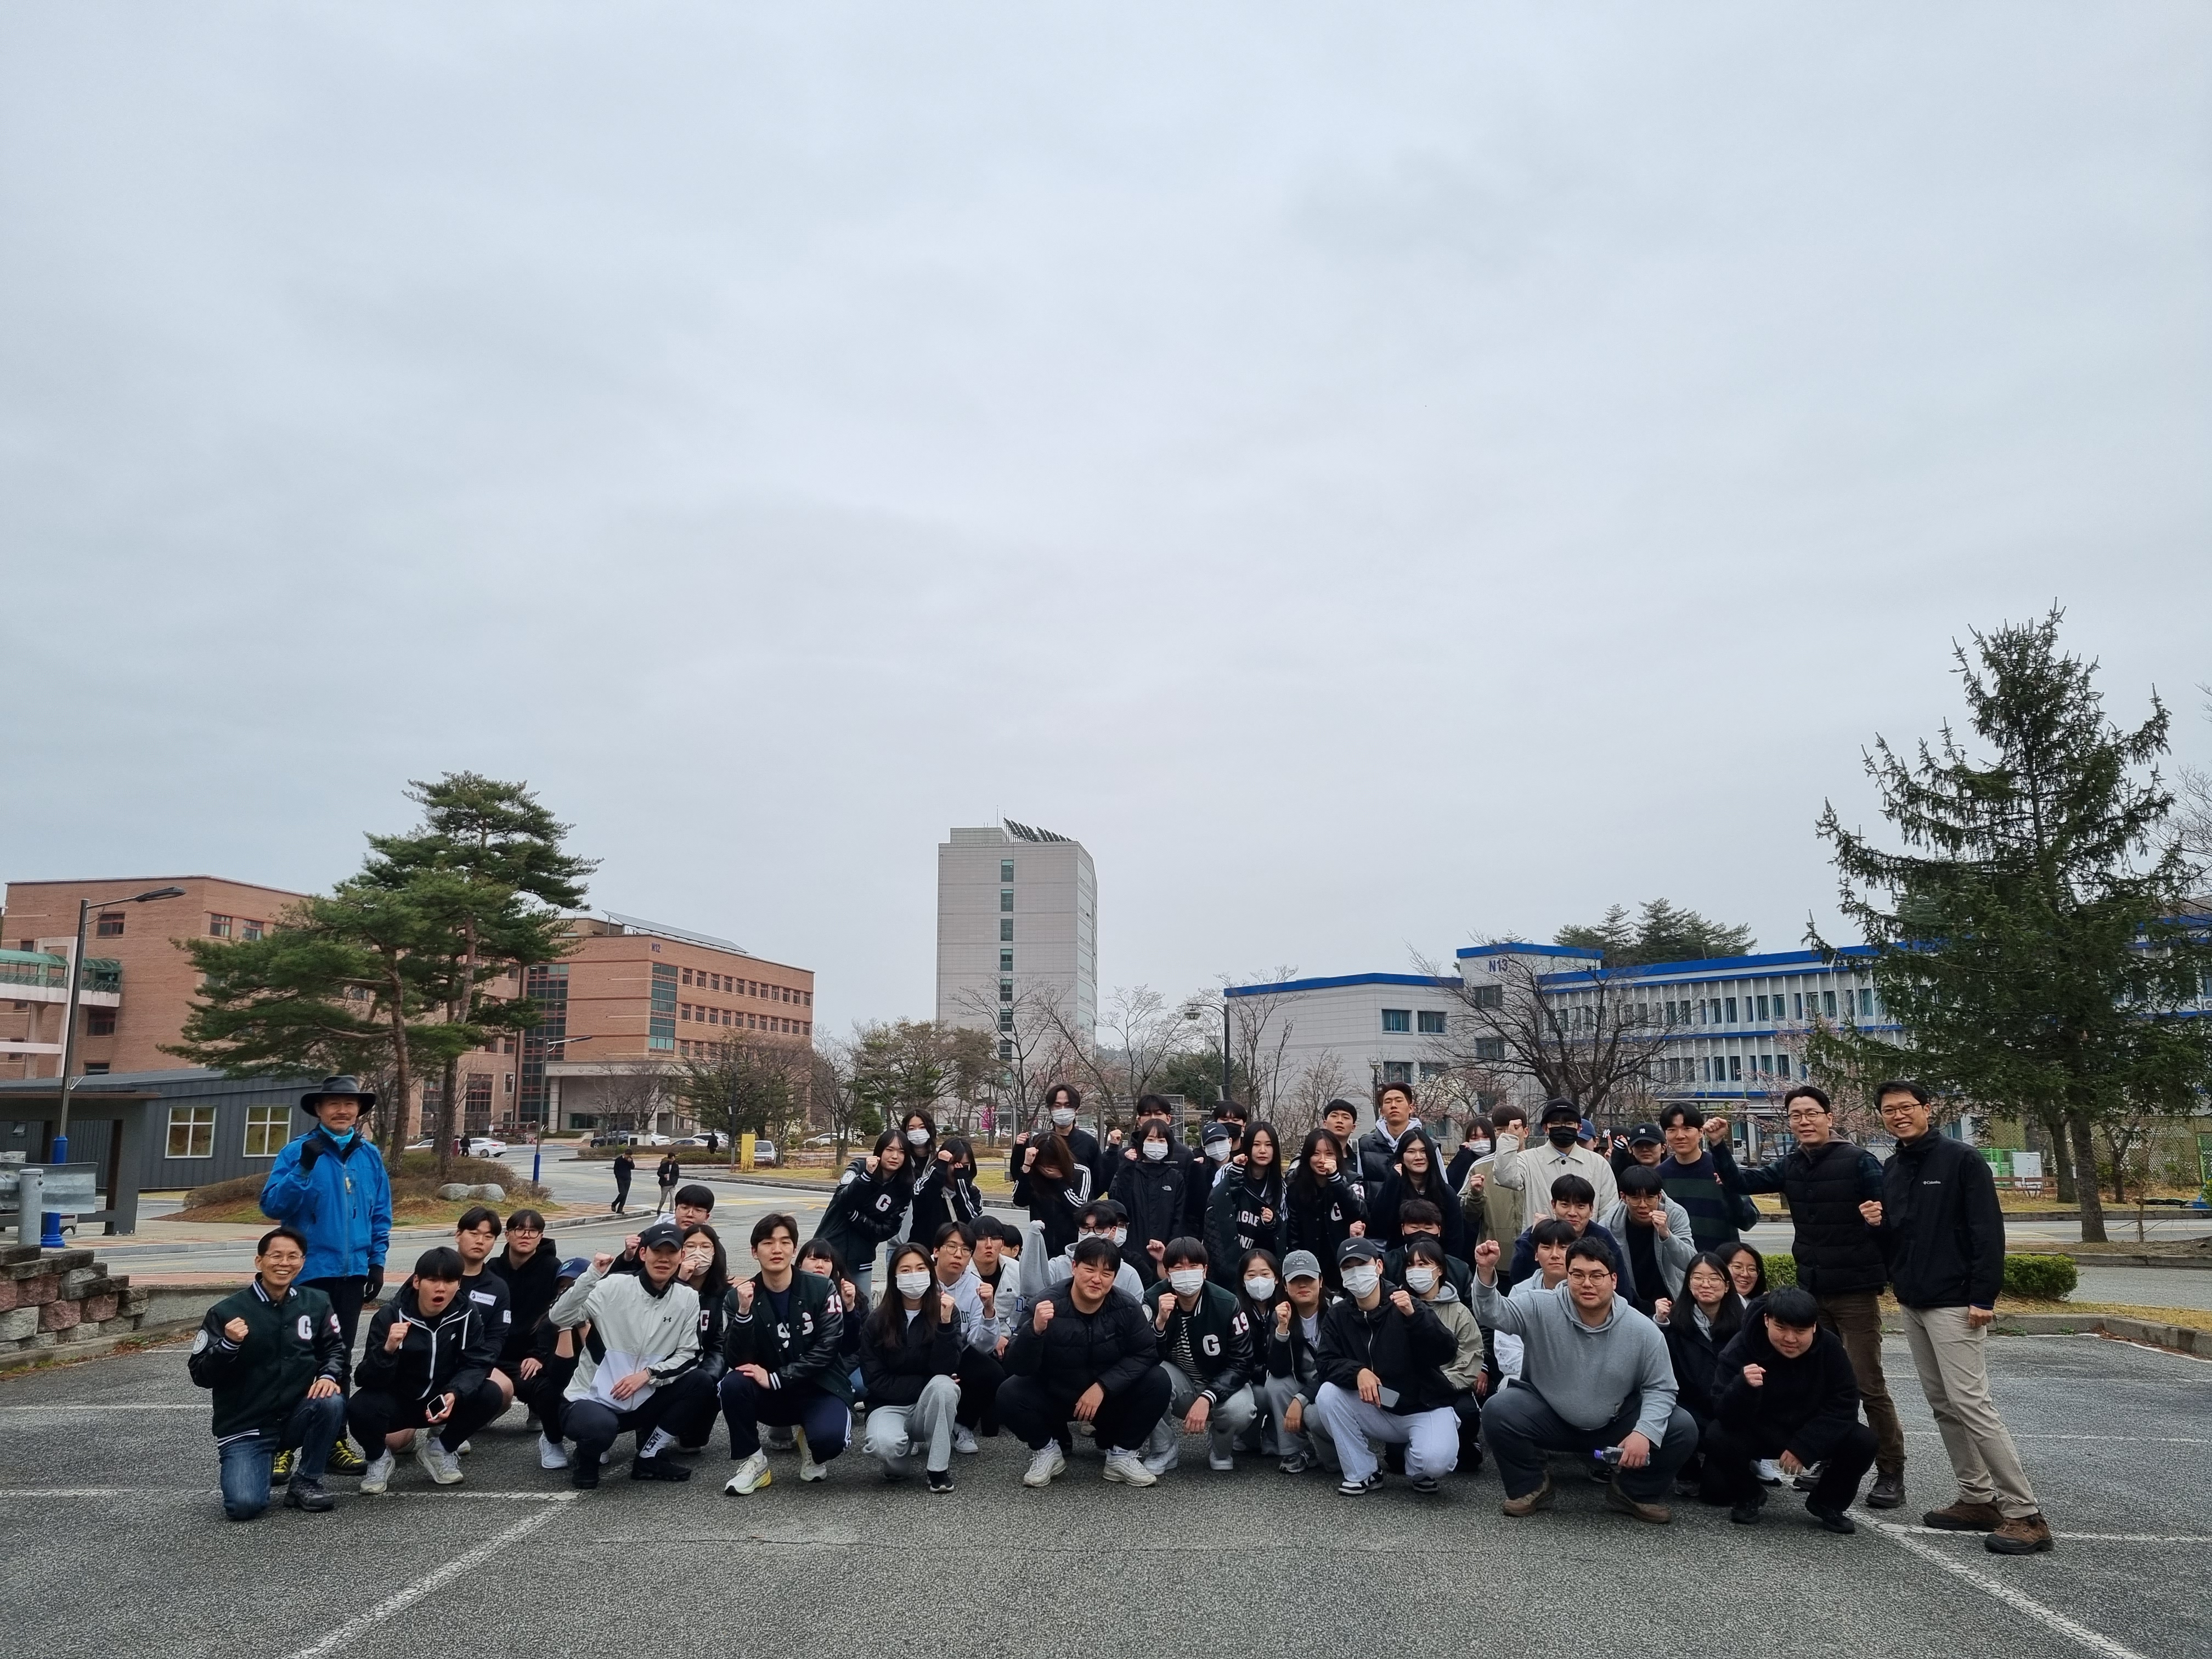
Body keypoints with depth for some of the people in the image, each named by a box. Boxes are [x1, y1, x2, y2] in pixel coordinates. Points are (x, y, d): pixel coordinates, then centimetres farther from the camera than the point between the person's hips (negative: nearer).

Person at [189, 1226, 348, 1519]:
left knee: (332, 1403, -30)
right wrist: (228, 1344, -26)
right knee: (245, 1505, -23)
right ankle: (259, 1467, 14)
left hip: (297, 1416, 3)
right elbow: (200, 1375, -6)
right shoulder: (226, 1312, -7)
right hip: (245, 1428, -3)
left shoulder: (316, 1303, 1)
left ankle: (305, 1482, -5)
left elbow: (334, 1348, 7)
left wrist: (330, 1375, -15)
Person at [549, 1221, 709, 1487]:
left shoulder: (688, 1299, -2)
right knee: (600, 1427, -36)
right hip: (593, 1398, -4)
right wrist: (593, 1275, -30)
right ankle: (587, 1457, 2)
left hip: (642, 1402, 4)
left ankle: (649, 1458, -1)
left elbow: (687, 1355, -2)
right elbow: (560, 1318, -18)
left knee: (701, 1385, -16)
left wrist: (648, 1374, -17)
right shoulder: (614, 1286, -12)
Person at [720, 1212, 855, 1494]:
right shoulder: (741, 1295, -4)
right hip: (771, 1396, 2)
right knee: (732, 1384, -27)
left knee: (828, 1438, -31)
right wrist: (744, 1312, -27)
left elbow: (825, 1350, -16)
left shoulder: (821, 1289, -10)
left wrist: (775, 1378, -22)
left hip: (820, 1389, -2)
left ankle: (810, 1447, 8)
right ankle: (752, 1463, -5)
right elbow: (736, 1361, -12)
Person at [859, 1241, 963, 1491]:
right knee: (884, 1445, -34)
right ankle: (899, 1460, 4)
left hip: (931, 1406, 1)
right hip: (890, 1405, -1)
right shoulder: (876, 1322, -7)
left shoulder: (945, 1311, -6)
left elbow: (945, 1370, -16)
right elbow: (876, 1381, -9)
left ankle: (938, 1467, -15)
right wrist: (926, 1385, -17)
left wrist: (945, 1323, -28)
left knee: (943, 1385, -34)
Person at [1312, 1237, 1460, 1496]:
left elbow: (1446, 1354, -22)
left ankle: (1419, 1469, 8)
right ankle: (1363, 1473, -4)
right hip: (1376, 1411, 4)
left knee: (1435, 1462, -31)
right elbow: (1327, 1363, -9)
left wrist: (1413, 1315, -38)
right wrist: (1358, 1372, -30)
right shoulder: (1338, 1315, -2)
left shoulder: (1408, 1305, -13)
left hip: (1424, 1407, -3)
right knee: (1328, 1394, -20)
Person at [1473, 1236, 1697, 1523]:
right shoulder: (1542, 1309, -16)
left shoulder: (1643, 1330, -14)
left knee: (1683, 1429, -17)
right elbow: (1493, 1314, -23)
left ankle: (1632, 1492, 9)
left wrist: (1644, 1433, -23)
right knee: (1498, 1411, -27)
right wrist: (1486, 1272, -43)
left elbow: (1660, 1389, -6)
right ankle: (1531, 1487, 2)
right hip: (1549, 1418, -1)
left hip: (1616, 1423, 1)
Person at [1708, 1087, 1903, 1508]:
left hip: (1855, 1290, -6)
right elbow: (1740, 1182, 5)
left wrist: (1881, 1216, -36)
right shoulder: (1790, 1166, 6)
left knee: (1868, 1385, -2)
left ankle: (1891, 1473, 8)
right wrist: (1719, 1146, -7)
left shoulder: (1858, 1161, -11)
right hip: (1811, 1290, 6)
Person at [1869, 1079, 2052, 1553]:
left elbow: (1988, 1230, -14)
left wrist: (1984, 1297, -19)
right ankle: (1977, 1499, 19)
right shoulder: (1891, 1169, 12)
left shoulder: (1961, 1159, -9)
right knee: (1943, 1405, 11)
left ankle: (2025, 1514, -7)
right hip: (1911, 1303, 8)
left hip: (1954, 1304, -8)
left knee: (1970, 1403, -12)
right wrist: (1876, 1224, -4)